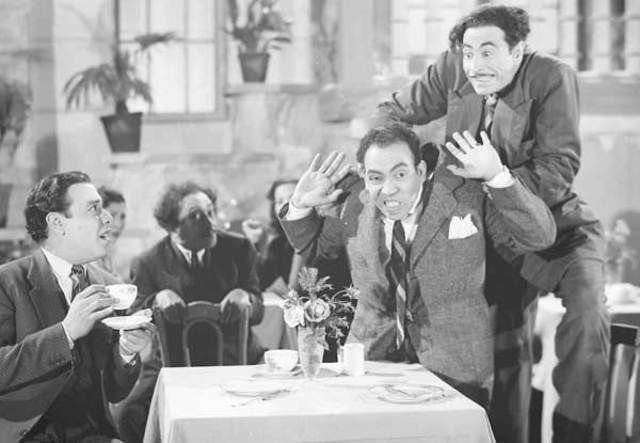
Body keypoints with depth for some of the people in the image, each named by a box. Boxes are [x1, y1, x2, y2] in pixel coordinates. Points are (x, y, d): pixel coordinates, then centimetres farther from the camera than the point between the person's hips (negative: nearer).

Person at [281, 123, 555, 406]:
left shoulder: (466, 197, -4)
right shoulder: (353, 206, 3)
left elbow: (539, 237, -6)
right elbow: (311, 245, 21)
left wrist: (497, 177, -17)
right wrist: (300, 206, 1)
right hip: (371, 358, 2)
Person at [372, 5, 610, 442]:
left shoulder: (552, 77, -20)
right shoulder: (452, 70, -9)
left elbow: (559, 171, -24)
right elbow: (395, 111, 4)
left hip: (558, 226, -4)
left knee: (588, 314, -28)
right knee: (506, 345, 11)